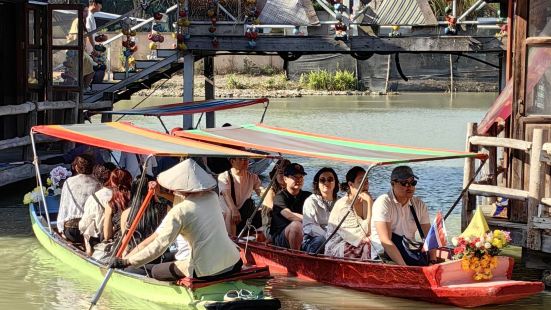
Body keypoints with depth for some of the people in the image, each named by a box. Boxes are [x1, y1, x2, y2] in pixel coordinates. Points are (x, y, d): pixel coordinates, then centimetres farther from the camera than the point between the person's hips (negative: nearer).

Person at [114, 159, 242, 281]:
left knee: (156, 272, 15)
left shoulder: (179, 211, -12)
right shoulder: (212, 197, 6)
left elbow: (159, 246, -13)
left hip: (207, 272, -5)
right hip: (235, 264, 6)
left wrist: (126, 261, -8)